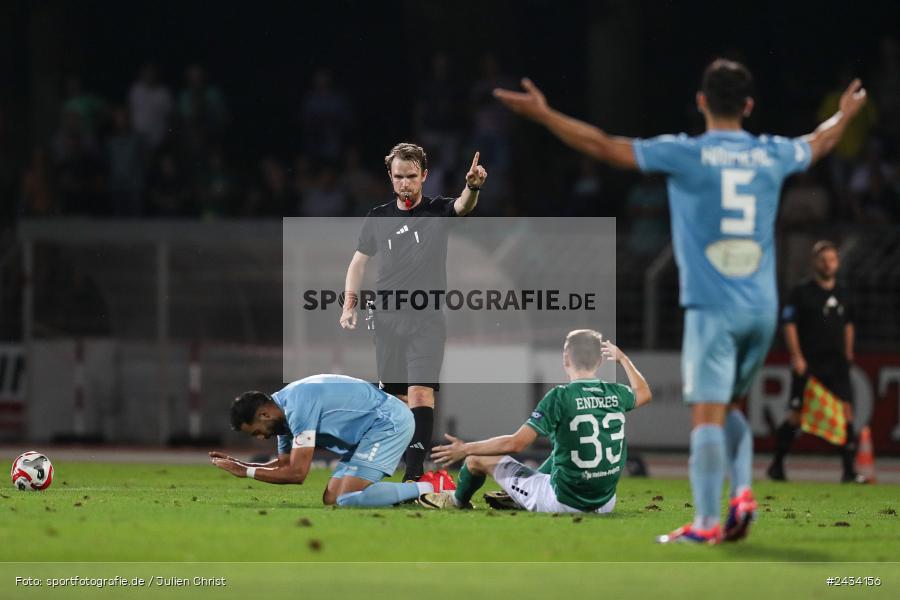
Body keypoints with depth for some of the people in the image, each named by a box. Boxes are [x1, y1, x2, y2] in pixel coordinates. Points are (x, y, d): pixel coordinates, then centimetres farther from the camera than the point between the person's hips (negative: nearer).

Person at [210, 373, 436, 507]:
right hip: (369, 432, 11)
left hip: (390, 422, -11)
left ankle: (423, 491, -16)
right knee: (331, 499, 5)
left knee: (348, 501, -21)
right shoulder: (285, 410, 7)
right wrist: (237, 464, 7)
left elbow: (296, 473, -24)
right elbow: (284, 465, 18)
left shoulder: (298, 407, -24)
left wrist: (245, 472, -15)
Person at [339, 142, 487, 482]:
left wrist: (472, 187, -46)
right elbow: (359, 261, 18)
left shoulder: (438, 211, -1)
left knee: (421, 394, -16)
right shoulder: (378, 218, 9)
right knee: (398, 397, 7)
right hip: (386, 320, 4)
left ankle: (414, 475, -24)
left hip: (427, 320, -4)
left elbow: (463, 205, -23)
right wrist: (350, 303, 5)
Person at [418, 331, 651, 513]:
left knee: (478, 458, 15)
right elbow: (644, 393, 23)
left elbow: (516, 443, -19)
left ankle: (457, 500, 47)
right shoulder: (616, 394, -2)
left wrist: (465, 449, -7)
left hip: (563, 502, -6)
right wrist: (623, 359, 35)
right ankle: (514, 497, 52)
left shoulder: (560, 396, -17)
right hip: (605, 503, 6)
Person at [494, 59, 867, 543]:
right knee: (725, 408, 19)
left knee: (708, 412, -7)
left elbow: (605, 147, -5)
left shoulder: (684, 154, -5)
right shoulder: (771, 155, 8)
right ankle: (742, 494, 0)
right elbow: (820, 143, 30)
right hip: (762, 308, 5)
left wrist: (542, 114, 3)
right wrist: (846, 114, 51)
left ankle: (705, 523, -11)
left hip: (712, 307, -5)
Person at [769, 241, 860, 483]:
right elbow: (790, 325, -6)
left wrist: (848, 354, 19)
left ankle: (849, 470, -8)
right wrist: (797, 357, -13)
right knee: (796, 416, -1)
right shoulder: (801, 292, -3)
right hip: (808, 364, -4)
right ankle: (777, 464, 14)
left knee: (846, 410, -9)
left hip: (836, 363, 4)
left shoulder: (842, 294, 13)